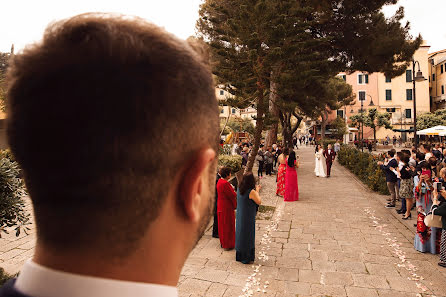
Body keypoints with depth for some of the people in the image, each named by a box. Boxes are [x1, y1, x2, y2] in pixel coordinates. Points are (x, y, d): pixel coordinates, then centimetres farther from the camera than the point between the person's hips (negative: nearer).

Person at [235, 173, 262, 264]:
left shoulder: (239, 189, -3)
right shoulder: (251, 192, -24)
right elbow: (259, 202, -13)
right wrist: (257, 191, -4)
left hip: (240, 216, 7)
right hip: (248, 218, -7)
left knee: (240, 234, 19)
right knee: (247, 236, 8)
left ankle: (239, 256, 34)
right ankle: (246, 258, 21)